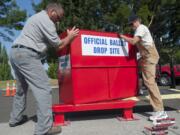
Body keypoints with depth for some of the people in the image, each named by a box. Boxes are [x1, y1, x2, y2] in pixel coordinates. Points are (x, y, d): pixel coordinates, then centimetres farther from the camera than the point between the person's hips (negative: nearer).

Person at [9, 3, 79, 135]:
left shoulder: (37, 17, 25)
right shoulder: (46, 21, -7)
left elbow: (49, 41, 25)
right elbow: (59, 45, -5)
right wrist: (70, 36, 10)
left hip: (15, 52, 11)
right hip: (26, 55, -11)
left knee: (22, 88, 21)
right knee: (44, 88, -11)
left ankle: (15, 118, 32)